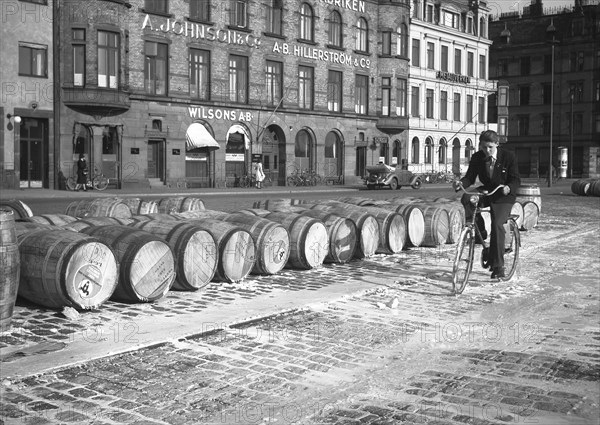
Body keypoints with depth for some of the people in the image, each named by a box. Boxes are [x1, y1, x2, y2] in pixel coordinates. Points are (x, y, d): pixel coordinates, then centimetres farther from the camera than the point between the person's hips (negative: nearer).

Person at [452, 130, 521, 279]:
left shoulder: (508, 157, -11)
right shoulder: (477, 158, -3)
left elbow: (516, 179, -11)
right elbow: (470, 177, -4)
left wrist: (509, 187, -34)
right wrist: (460, 183, -27)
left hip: (503, 196, -4)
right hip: (486, 191, 4)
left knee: (497, 225, -22)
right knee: (467, 199, -28)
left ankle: (498, 266, -11)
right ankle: (480, 233, -11)